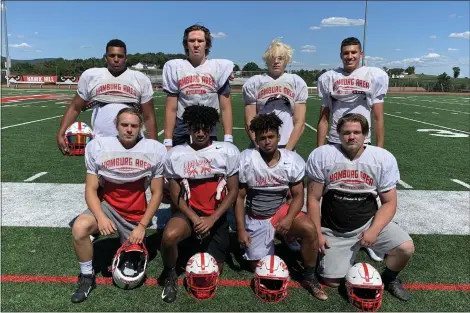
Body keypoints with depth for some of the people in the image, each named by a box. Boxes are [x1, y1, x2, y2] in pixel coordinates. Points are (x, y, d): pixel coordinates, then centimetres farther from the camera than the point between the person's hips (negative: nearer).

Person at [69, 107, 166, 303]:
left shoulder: (155, 150, -11)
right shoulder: (98, 147, -10)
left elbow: (157, 193, -6)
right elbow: (91, 189, -9)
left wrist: (142, 226, -12)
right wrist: (100, 217, -26)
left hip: (136, 215, 0)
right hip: (107, 206, 0)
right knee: (79, 228, -32)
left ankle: (130, 246, 44)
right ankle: (87, 278, -5)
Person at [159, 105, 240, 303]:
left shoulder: (229, 151, -6)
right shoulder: (175, 154, -3)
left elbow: (233, 191, -5)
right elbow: (175, 195, 0)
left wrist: (211, 220, -16)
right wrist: (194, 218, -16)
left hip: (217, 216, 1)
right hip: (189, 211, 0)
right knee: (169, 236, -33)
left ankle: (203, 247, 36)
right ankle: (169, 276, 0)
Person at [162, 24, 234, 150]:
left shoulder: (219, 67, 2)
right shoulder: (175, 68, 3)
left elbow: (225, 108, 1)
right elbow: (171, 109, 2)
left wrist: (228, 140, -7)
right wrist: (167, 143, -3)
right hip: (181, 135, 0)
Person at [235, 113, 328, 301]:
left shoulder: (293, 161, -12)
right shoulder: (245, 160, -15)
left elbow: (298, 195, -5)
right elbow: (239, 197, -7)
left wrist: (288, 219, -24)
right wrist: (241, 229, -10)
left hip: (281, 211, 1)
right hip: (255, 219, 0)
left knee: (310, 229, -28)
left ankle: (309, 277, -5)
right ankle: (268, 241, 34)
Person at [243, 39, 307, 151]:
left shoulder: (297, 83, 7)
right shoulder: (253, 83, 5)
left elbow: (300, 123, 3)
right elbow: (249, 123, 1)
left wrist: (287, 150, -6)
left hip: (288, 147, 1)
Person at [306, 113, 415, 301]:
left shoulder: (384, 158, -9)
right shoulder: (321, 155, -12)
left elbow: (389, 202, -4)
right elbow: (313, 199, -6)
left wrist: (374, 231, -19)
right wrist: (317, 234, -8)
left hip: (370, 222, 1)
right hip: (334, 230, -1)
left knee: (406, 248, -21)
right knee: (331, 282, -4)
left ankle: (389, 278, 13)